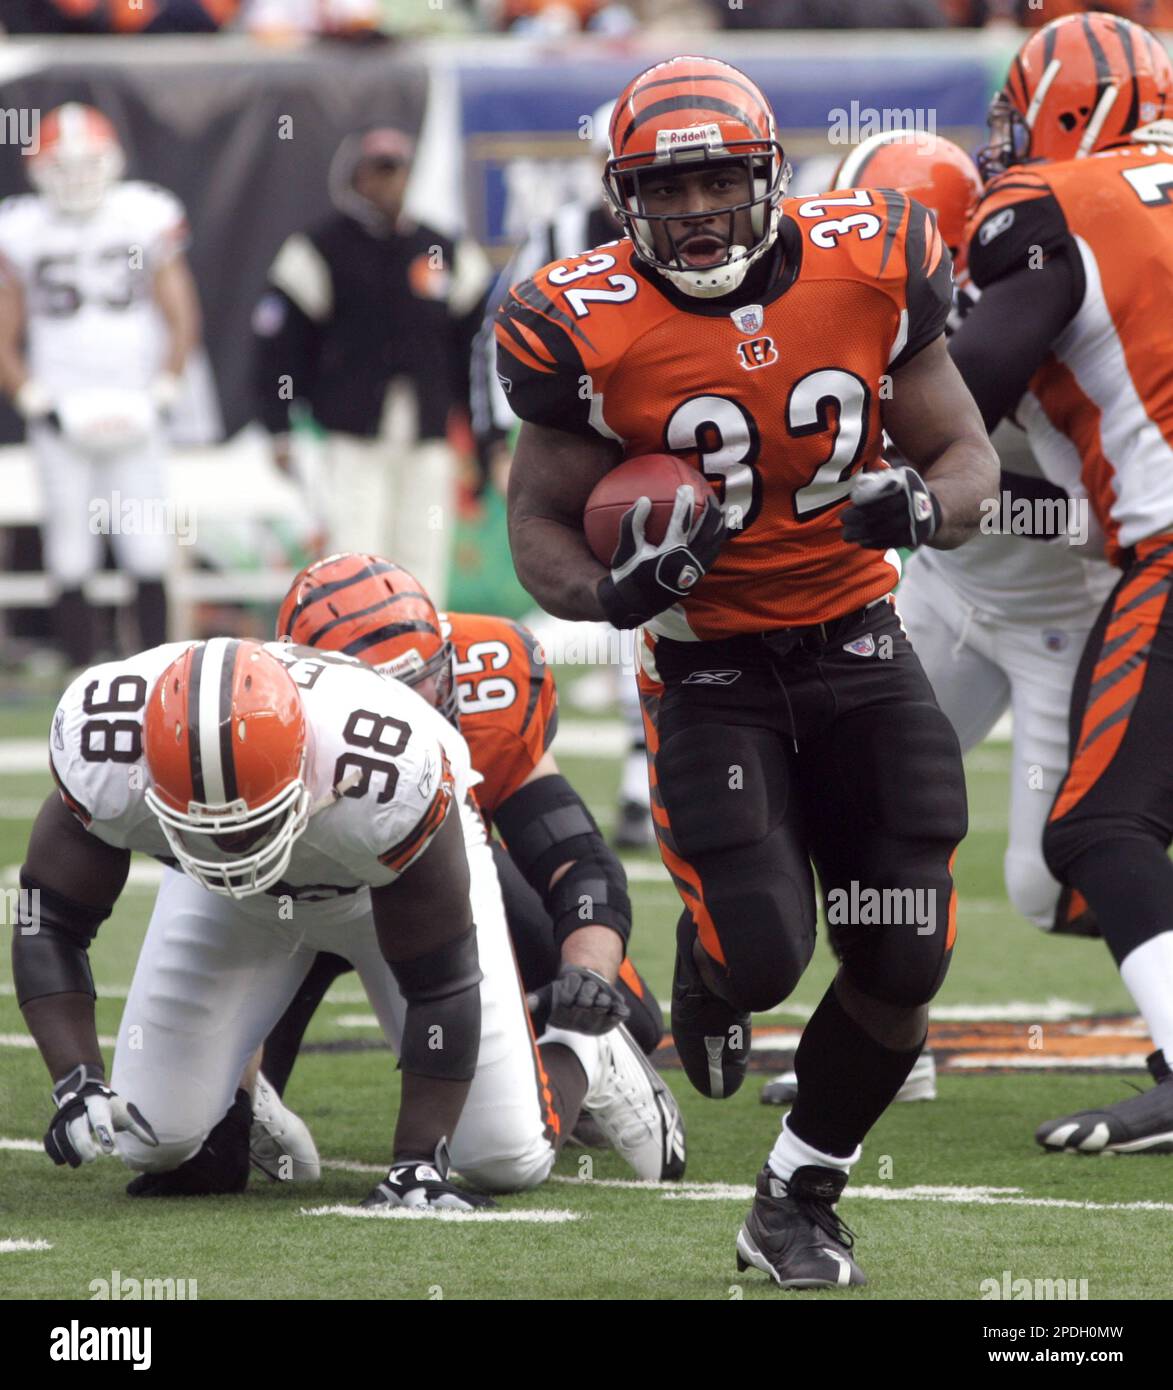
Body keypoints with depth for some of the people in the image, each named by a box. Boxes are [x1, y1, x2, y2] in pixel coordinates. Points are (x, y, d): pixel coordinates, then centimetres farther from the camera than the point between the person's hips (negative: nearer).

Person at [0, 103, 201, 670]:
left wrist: (160, 394, -4)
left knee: (149, 559, -4)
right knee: (70, 564, -1)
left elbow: (181, 319, 7)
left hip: (135, 418, 0)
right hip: (63, 425, 0)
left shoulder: (146, 219, 4)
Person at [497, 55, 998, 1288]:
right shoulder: (593, 331, -13)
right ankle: (708, 968, 22)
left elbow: (967, 455, 2)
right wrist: (611, 590, -24)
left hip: (855, 644, 3)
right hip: (708, 668, -3)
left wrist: (925, 507, -22)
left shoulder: (868, 270, -8)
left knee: (902, 961, -1)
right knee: (763, 951, -18)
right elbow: (540, 519, -2)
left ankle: (797, 1201, 21)